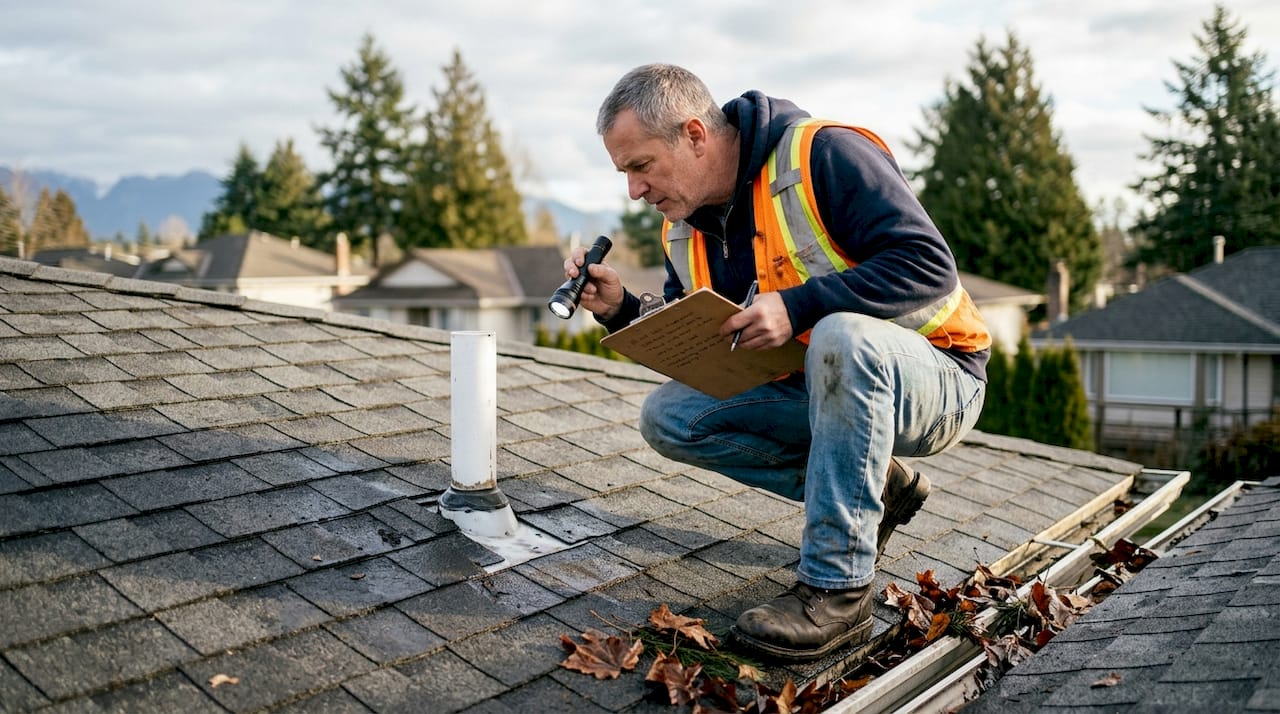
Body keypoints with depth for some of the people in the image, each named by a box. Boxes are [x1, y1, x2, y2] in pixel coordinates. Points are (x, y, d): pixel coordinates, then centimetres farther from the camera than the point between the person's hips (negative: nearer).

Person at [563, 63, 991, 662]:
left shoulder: (823, 154, -19)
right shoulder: (685, 230, 4)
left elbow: (930, 265, -26)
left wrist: (797, 307, -32)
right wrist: (620, 310, -9)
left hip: (933, 379, -7)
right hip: (817, 388, 7)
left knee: (841, 335, -39)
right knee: (667, 417, -8)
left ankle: (837, 591, -29)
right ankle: (874, 487, 2)